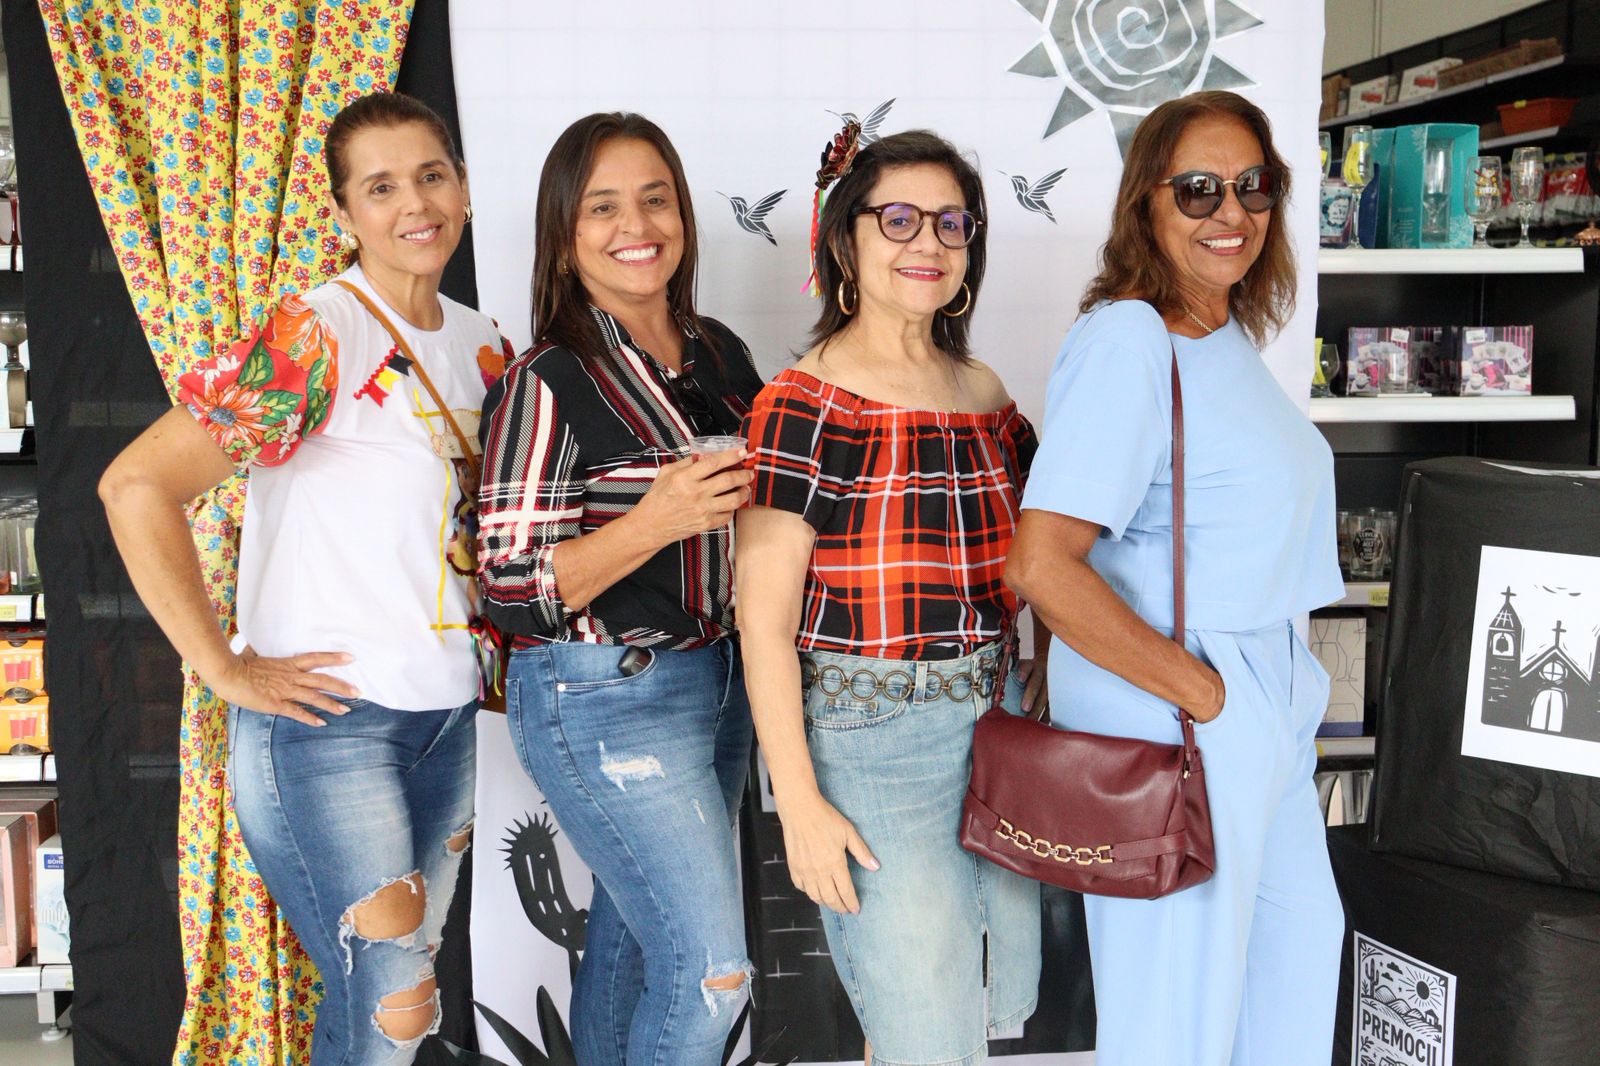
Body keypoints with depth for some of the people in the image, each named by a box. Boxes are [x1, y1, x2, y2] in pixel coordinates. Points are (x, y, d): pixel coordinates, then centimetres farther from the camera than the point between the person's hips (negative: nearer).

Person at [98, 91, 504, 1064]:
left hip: (447, 716, 7)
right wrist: (225, 667, -17)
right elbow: (136, 486, -19)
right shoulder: (316, 336, -14)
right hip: (324, 720, -7)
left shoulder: (483, 346, 8)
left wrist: (481, 623, 11)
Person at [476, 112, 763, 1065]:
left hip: (717, 678, 7)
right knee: (711, 971, -5)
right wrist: (653, 524, -27)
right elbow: (512, 588, -16)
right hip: (604, 700, -6)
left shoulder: (719, 351, 6)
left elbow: (754, 505, 21)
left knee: (633, 930, 20)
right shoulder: (549, 385, -14)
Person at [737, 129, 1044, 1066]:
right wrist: (799, 802, -14)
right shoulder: (804, 408, -11)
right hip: (869, 744, -6)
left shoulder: (985, 394, 8)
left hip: (995, 726, 7)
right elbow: (764, 618, -12)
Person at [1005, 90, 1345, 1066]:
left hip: (1263, 702, 9)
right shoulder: (1127, 338, -20)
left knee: (1299, 929, 26)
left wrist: (1284, 692, 12)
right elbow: (1043, 566, -28)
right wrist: (1203, 693, -20)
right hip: (1172, 723, -9)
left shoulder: (1233, 335, 8)